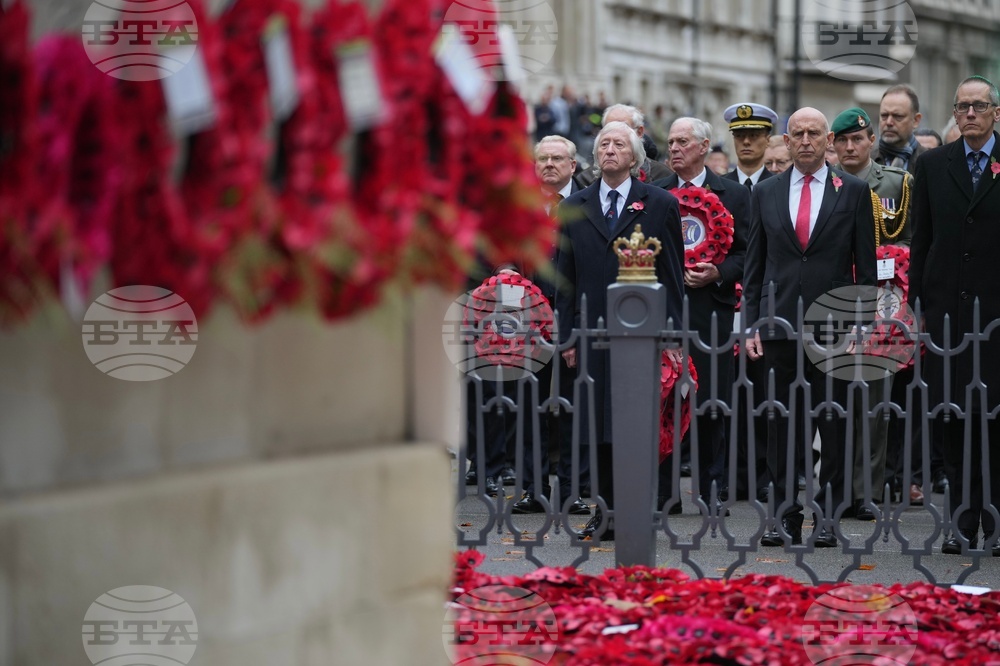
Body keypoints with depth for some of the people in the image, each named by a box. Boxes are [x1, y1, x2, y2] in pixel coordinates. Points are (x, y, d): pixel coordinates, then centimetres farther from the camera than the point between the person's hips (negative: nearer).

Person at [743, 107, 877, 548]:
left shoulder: (853, 192, 5)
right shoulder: (766, 193, 11)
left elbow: (866, 265, 5)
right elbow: (755, 264, 12)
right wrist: (751, 325, 5)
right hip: (780, 325, 2)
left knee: (833, 424, 0)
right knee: (782, 424, 3)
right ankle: (786, 516, 8)